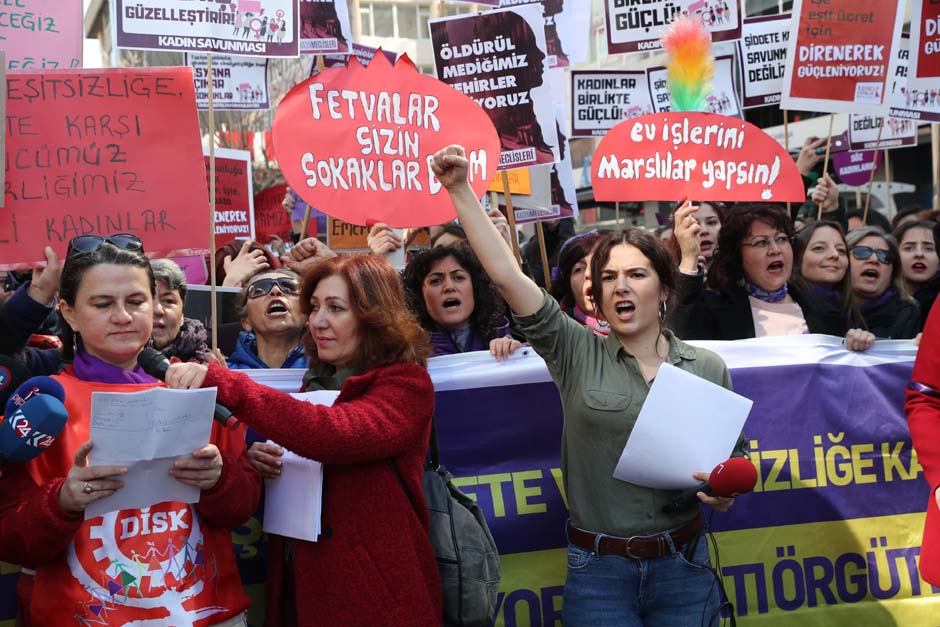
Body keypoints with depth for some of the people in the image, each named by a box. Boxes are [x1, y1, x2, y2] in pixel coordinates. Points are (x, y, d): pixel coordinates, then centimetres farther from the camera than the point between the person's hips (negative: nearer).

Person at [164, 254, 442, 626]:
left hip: (375, 596, -6)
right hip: (300, 584, 7)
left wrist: (221, 383, -32)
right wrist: (263, 461, -3)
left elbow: (334, 435, -30)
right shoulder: (317, 381, 10)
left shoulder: (406, 385, -11)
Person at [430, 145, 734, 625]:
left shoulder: (708, 369, 2)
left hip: (682, 570, 2)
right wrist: (459, 190, -14)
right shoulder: (576, 354, -3)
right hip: (597, 572, -1)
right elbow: (506, 275, -11)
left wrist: (722, 492, -14)